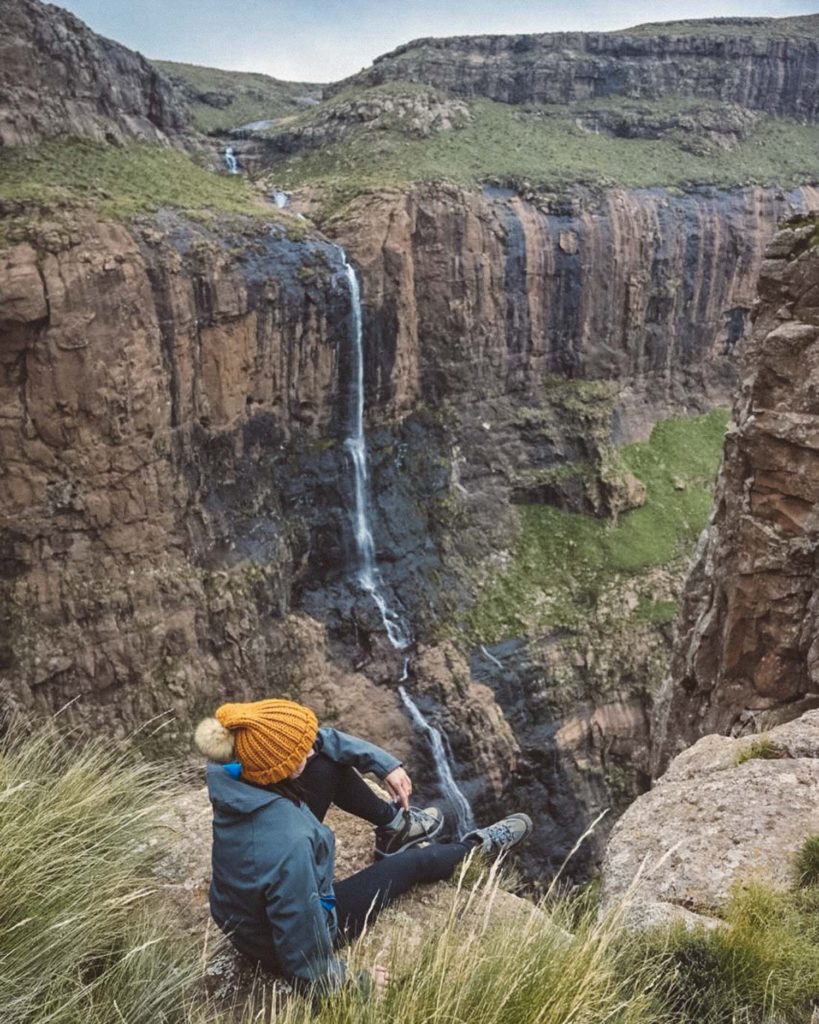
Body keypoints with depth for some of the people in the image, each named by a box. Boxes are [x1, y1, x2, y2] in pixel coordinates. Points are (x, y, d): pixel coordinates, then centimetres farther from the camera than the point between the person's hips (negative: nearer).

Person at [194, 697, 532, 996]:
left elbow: (322, 739, -6)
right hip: (284, 943, -6)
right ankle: (479, 845, 42)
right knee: (414, 862, 10)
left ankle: (394, 825, 28)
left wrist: (385, 764, -9)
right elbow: (306, 963, -32)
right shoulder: (289, 848, -44)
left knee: (327, 765, 1)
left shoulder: (235, 766, -23)